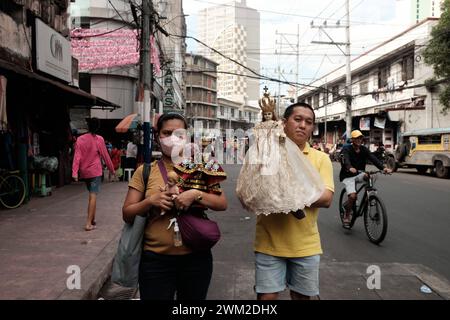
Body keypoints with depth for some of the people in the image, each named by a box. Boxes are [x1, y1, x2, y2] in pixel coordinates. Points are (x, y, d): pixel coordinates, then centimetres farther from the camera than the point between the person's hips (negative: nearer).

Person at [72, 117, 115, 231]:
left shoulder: (80, 139, 1)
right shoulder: (99, 139, -7)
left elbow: (77, 156, -7)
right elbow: (105, 156, -2)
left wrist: (75, 172, -11)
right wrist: (111, 169, 9)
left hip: (84, 171, 5)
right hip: (95, 171, -4)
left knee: (92, 194, 20)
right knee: (93, 196, -6)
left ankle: (92, 219, 28)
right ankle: (89, 223, -13)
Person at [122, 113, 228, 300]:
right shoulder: (145, 172, 1)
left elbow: (222, 204, -2)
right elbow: (127, 214, 2)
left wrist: (196, 194, -18)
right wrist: (150, 201, -16)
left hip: (196, 257, 2)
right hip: (156, 259, -1)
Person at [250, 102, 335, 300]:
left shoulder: (320, 158, 2)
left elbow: (326, 198, -7)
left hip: (306, 244, 2)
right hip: (269, 243, -1)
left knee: (303, 296, 17)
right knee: (267, 295, 4)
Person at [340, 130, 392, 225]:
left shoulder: (364, 149, 0)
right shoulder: (347, 149, -12)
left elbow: (373, 158, -15)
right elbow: (346, 160, -32)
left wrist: (383, 168, -33)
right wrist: (350, 168, -55)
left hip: (358, 174, 4)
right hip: (348, 176, -4)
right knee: (353, 196, -23)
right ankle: (347, 214, 4)